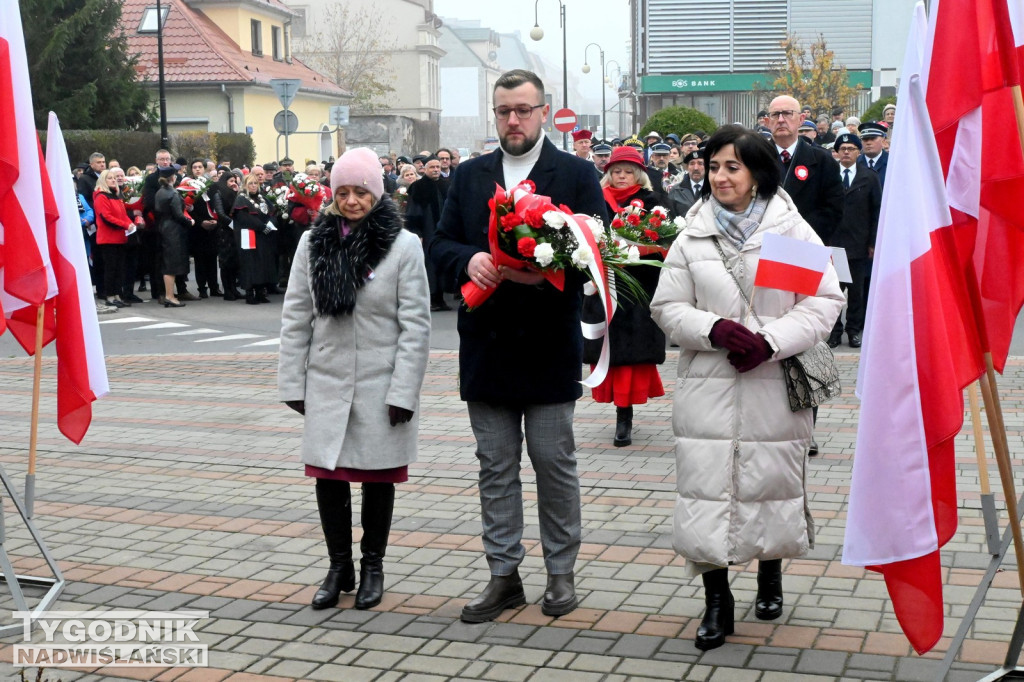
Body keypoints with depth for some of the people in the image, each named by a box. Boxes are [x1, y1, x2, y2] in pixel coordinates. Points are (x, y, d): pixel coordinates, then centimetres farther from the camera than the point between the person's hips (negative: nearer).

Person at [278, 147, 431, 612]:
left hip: (380, 387, -2)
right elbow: (296, 317, 6)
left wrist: (404, 392, -12)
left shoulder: (403, 245, -7)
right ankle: (339, 567, 23)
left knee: (377, 477, 9)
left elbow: (415, 325, -8)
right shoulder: (313, 242, 2)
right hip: (327, 383, 3)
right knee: (328, 476, 6)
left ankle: (372, 566, 26)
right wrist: (293, 383, 3)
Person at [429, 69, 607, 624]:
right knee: (495, 466, 9)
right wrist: (469, 261, -13)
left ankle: (561, 572, 20)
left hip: (549, 344, -3)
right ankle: (504, 575, 19)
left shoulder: (576, 173, 0)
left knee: (554, 462, 6)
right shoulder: (469, 176, 12)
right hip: (486, 344, 4)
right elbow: (441, 244, 9)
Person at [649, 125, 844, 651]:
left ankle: (770, 575, 35)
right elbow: (667, 307, 6)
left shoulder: (794, 231, 0)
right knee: (707, 488, -3)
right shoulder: (692, 237, 5)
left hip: (775, 386, -1)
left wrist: (770, 341, -16)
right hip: (709, 386, 1)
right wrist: (713, 329, -14)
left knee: (773, 481, 11)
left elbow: (825, 301, -3)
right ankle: (716, 601, 8)